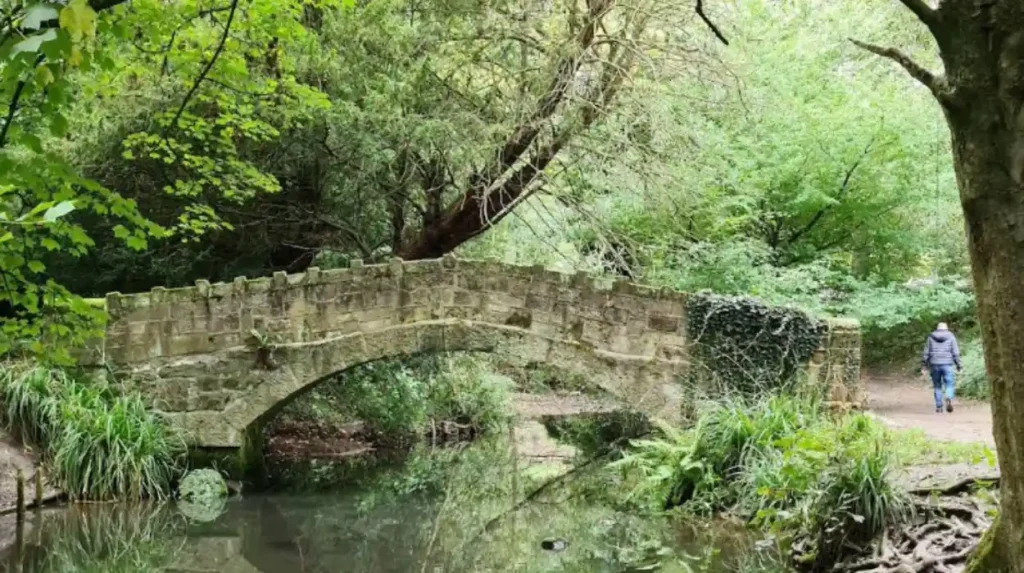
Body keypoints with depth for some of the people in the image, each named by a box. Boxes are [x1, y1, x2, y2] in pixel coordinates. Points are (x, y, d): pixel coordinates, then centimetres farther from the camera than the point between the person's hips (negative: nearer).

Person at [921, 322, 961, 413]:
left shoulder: (931, 337, 8)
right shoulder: (951, 337, 6)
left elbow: (926, 353, 6)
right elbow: (955, 353, 0)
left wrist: (924, 366, 10)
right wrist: (958, 365, 5)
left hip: (934, 365, 2)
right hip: (947, 365, -1)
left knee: (937, 386, 10)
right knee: (949, 385, 2)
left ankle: (938, 406, 8)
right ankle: (949, 399, -25)